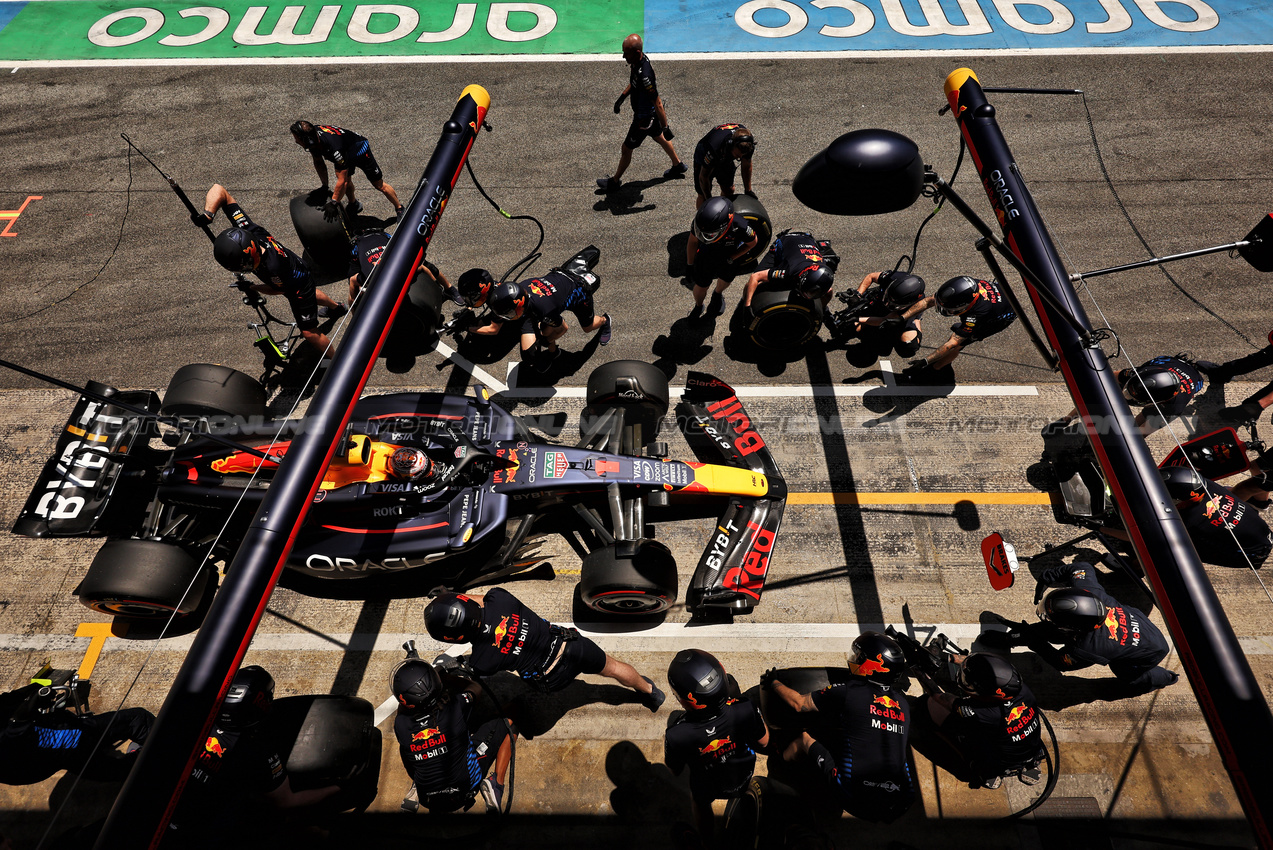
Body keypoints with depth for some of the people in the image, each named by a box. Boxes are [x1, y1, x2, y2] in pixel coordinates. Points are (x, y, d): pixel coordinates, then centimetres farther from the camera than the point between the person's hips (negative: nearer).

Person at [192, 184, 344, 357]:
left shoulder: (272, 268, -47)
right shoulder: (247, 229, -33)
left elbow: (279, 289, -22)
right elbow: (219, 189, -29)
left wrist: (252, 288, -15)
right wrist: (208, 214, -44)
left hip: (299, 287, -8)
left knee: (309, 332, 4)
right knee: (311, 295, 38)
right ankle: (337, 308, 67)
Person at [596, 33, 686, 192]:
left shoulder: (645, 76, -39)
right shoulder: (640, 59, -10)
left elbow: (658, 104, -31)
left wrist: (665, 127, -24)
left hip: (644, 118, -9)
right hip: (650, 114, 9)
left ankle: (615, 180, 31)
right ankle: (678, 165, 51)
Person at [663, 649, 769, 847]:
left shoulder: (676, 735, -40)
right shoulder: (745, 709, -38)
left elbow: (674, 772, -16)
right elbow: (763, 742, -15)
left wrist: (666, 742, 1)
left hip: (709, 789, -2)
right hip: (744, 779, 3)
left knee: (699, 804, 33)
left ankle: (707, 840, 59)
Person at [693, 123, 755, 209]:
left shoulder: (747, 143, -32)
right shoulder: (714, 147, -47)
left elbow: (746, 166, -9)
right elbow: (703, 176, -30)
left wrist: (748, 191, -2)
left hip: (726, 159, 5)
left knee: (728, 190, 8)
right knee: (703, 196, -5)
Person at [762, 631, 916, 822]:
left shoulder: (848, 692, -5)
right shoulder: (903, 703, 9)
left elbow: (799, 703, 8)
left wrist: (772, 682, 28)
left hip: (856, 801, -5)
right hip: (899, 808, 5)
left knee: (806, 737, 13)